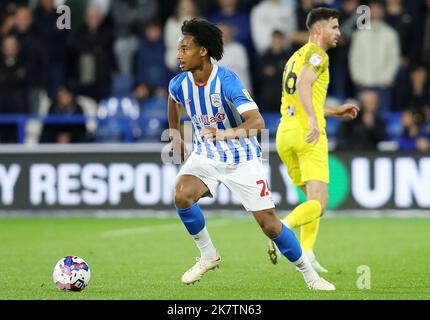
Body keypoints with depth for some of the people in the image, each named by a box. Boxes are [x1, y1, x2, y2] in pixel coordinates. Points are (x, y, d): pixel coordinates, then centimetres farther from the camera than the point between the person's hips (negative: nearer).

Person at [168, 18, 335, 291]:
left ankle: (310, 275, 15)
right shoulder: (179, 84, -8)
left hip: (242, 159, -4)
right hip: (206, 155, 4)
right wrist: (174, 134, 24)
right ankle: (208, 255, -5)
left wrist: (224, 134, -48)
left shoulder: (227, 80, -25)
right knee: (182, 195, -27)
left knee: (269, 224, -5)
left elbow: (257, 122, -34)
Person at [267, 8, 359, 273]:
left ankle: (306, 253, 0)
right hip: (309, 134, -9)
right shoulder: (317, 54, -3)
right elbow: (303, 85, -22)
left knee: (313, 199, 16)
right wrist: (314, 120, -34)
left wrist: (335, 111, 34)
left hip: (285, 133, 9)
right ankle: (283, 227, -37)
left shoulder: (296, 57, 24)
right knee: (319, 204, -13)